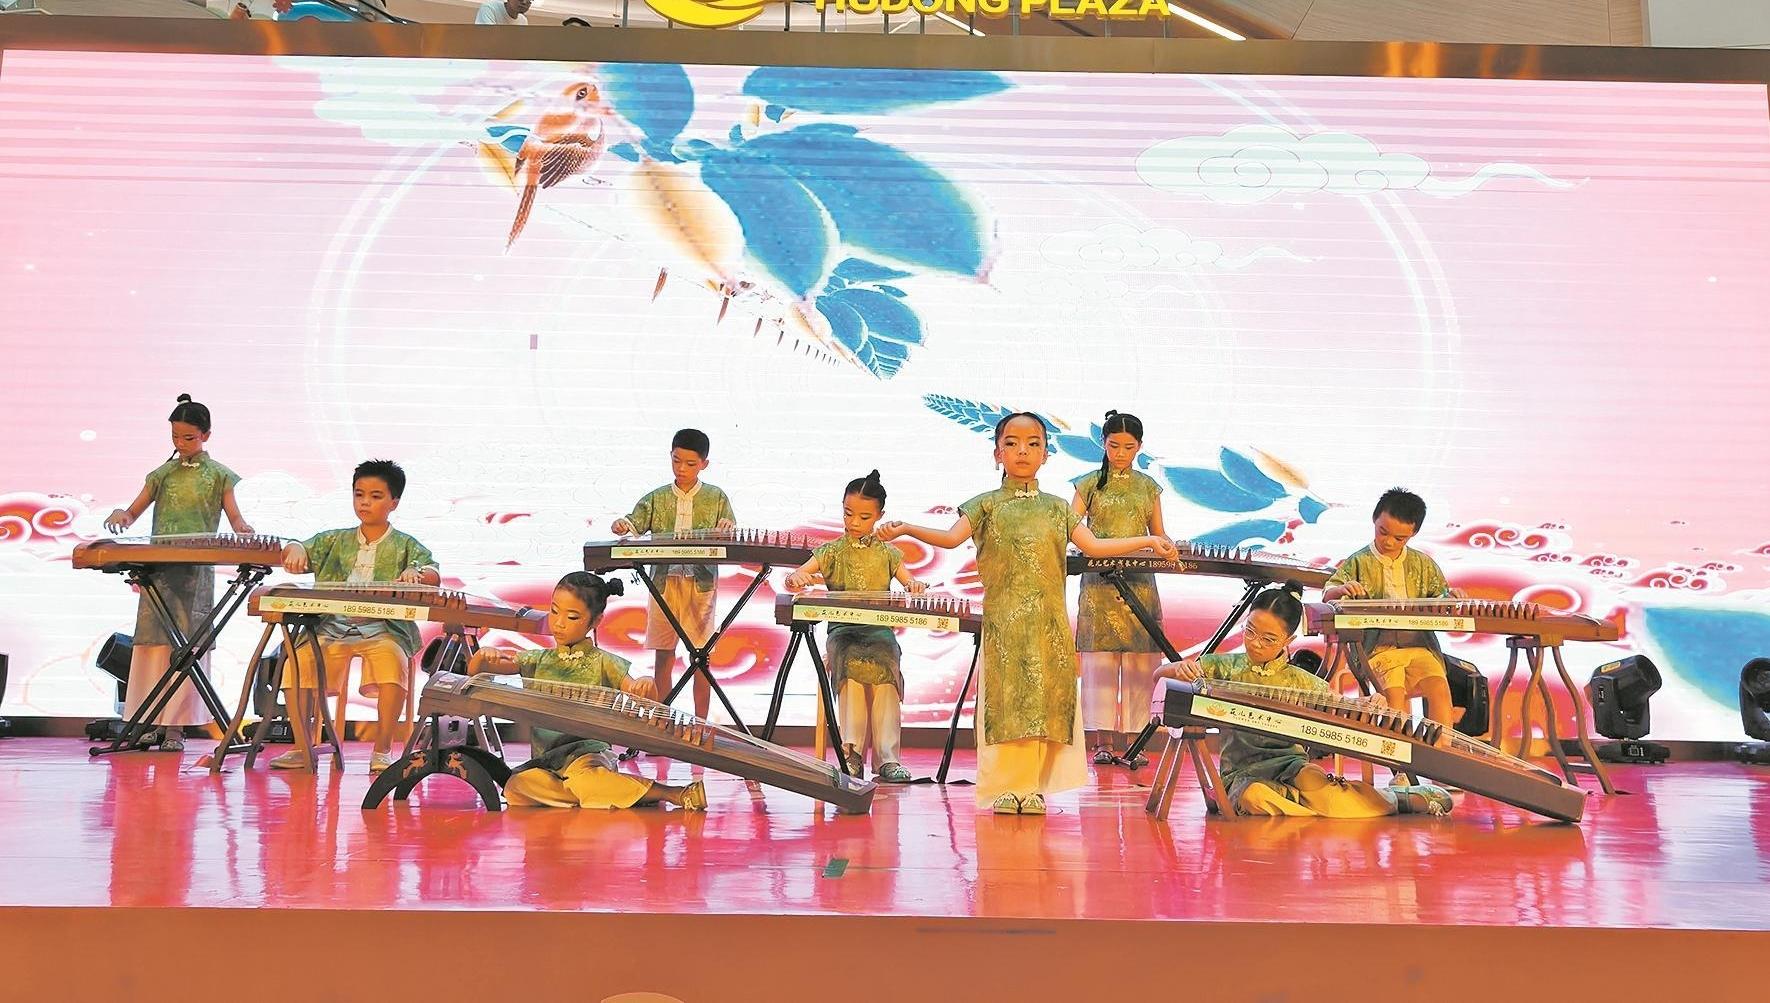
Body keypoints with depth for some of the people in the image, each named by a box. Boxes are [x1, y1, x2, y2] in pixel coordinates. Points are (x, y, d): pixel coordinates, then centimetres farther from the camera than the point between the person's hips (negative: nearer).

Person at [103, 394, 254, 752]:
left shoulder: (219, 475, 6)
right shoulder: (162, 474, 14)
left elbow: (235, 517, 1)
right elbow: (133, 513, 14)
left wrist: (243, 529, -22)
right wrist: (120, 515, -9)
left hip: (197, 571, -3)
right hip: (158, 568, 3)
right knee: (152, 641, 1)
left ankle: (175, 726, -1)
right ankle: (151, 721, 6)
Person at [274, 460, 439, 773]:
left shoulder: (405, 545, 11)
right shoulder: (335, 540, 22)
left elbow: (434, 576, -4)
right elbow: (303, 550, 16)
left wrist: (416, 573, -28)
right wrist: (295, 549, -10)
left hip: (384, 629, -3)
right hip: (332, 627, 3)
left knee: (393, 661, -36)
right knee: (299, 660, -26)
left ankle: (381, 751, -23)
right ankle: (301, 748, -10)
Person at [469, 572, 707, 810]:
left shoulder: (603, 663, 4)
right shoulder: (537, 661, 13)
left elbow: (646, 703, -4)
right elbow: (474, 672, 13)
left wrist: (646, 686, -29)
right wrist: (483, 655, -11)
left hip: (589, 754, -3)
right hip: (545, 761, 3)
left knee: (584, 774, -40)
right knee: (517, 786, -32)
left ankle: (674, 794, -29)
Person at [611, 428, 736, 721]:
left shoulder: (717, 498, 5)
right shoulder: (656, 499, 7)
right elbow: (634, 524, 0)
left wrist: (728, 527, -19)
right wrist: (621, 526, -22)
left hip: (701, 584, -1)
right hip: (664, 583, 1)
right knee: (663, 656, 5)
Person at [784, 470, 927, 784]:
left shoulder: (887, 553, 15)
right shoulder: (831, 552, 12)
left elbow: (909, 585, 14)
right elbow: (792, 580, 6)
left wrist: (914, 586, -13)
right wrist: (796, 577, -21)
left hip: (879, 628, 1)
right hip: (842, 629, -1)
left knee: (885, 666, -34)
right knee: (852, 664, -36)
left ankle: (887, 758, -34)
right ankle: (851, 751, -33)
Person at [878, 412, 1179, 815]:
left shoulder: (1057, 508, 14)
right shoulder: (986, 505, 6)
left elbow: (1095, 546, 9)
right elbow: (951, 537, -8)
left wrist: (1148, 541, 5)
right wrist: (906, 530, -23)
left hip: (1049, 624, 2)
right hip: (1003, 623, -2)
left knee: (1045, 700, 1)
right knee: (1005, 699, -3)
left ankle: (1032, 786, 8)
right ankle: (1004, 787, 5)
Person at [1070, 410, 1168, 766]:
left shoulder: (1148, 486, 13)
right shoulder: (1089, 483, 5)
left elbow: (1158, 535, 15)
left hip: (1140, 583, 2)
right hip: (1100, 581, -2)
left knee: (1138, 662, -1)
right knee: (1100, 659, -5)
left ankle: (1130, 740, 5)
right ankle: (1103, 740, -1)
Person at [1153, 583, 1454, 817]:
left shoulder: (1302, 682, 9)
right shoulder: (1225, 667, 7)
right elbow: (1160, 674, 7)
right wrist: (1181, 669, -16)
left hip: (1289, 761, 0)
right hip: (1241, 772, 0)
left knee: (1309, 777, -37)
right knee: (1253, 797, -38)